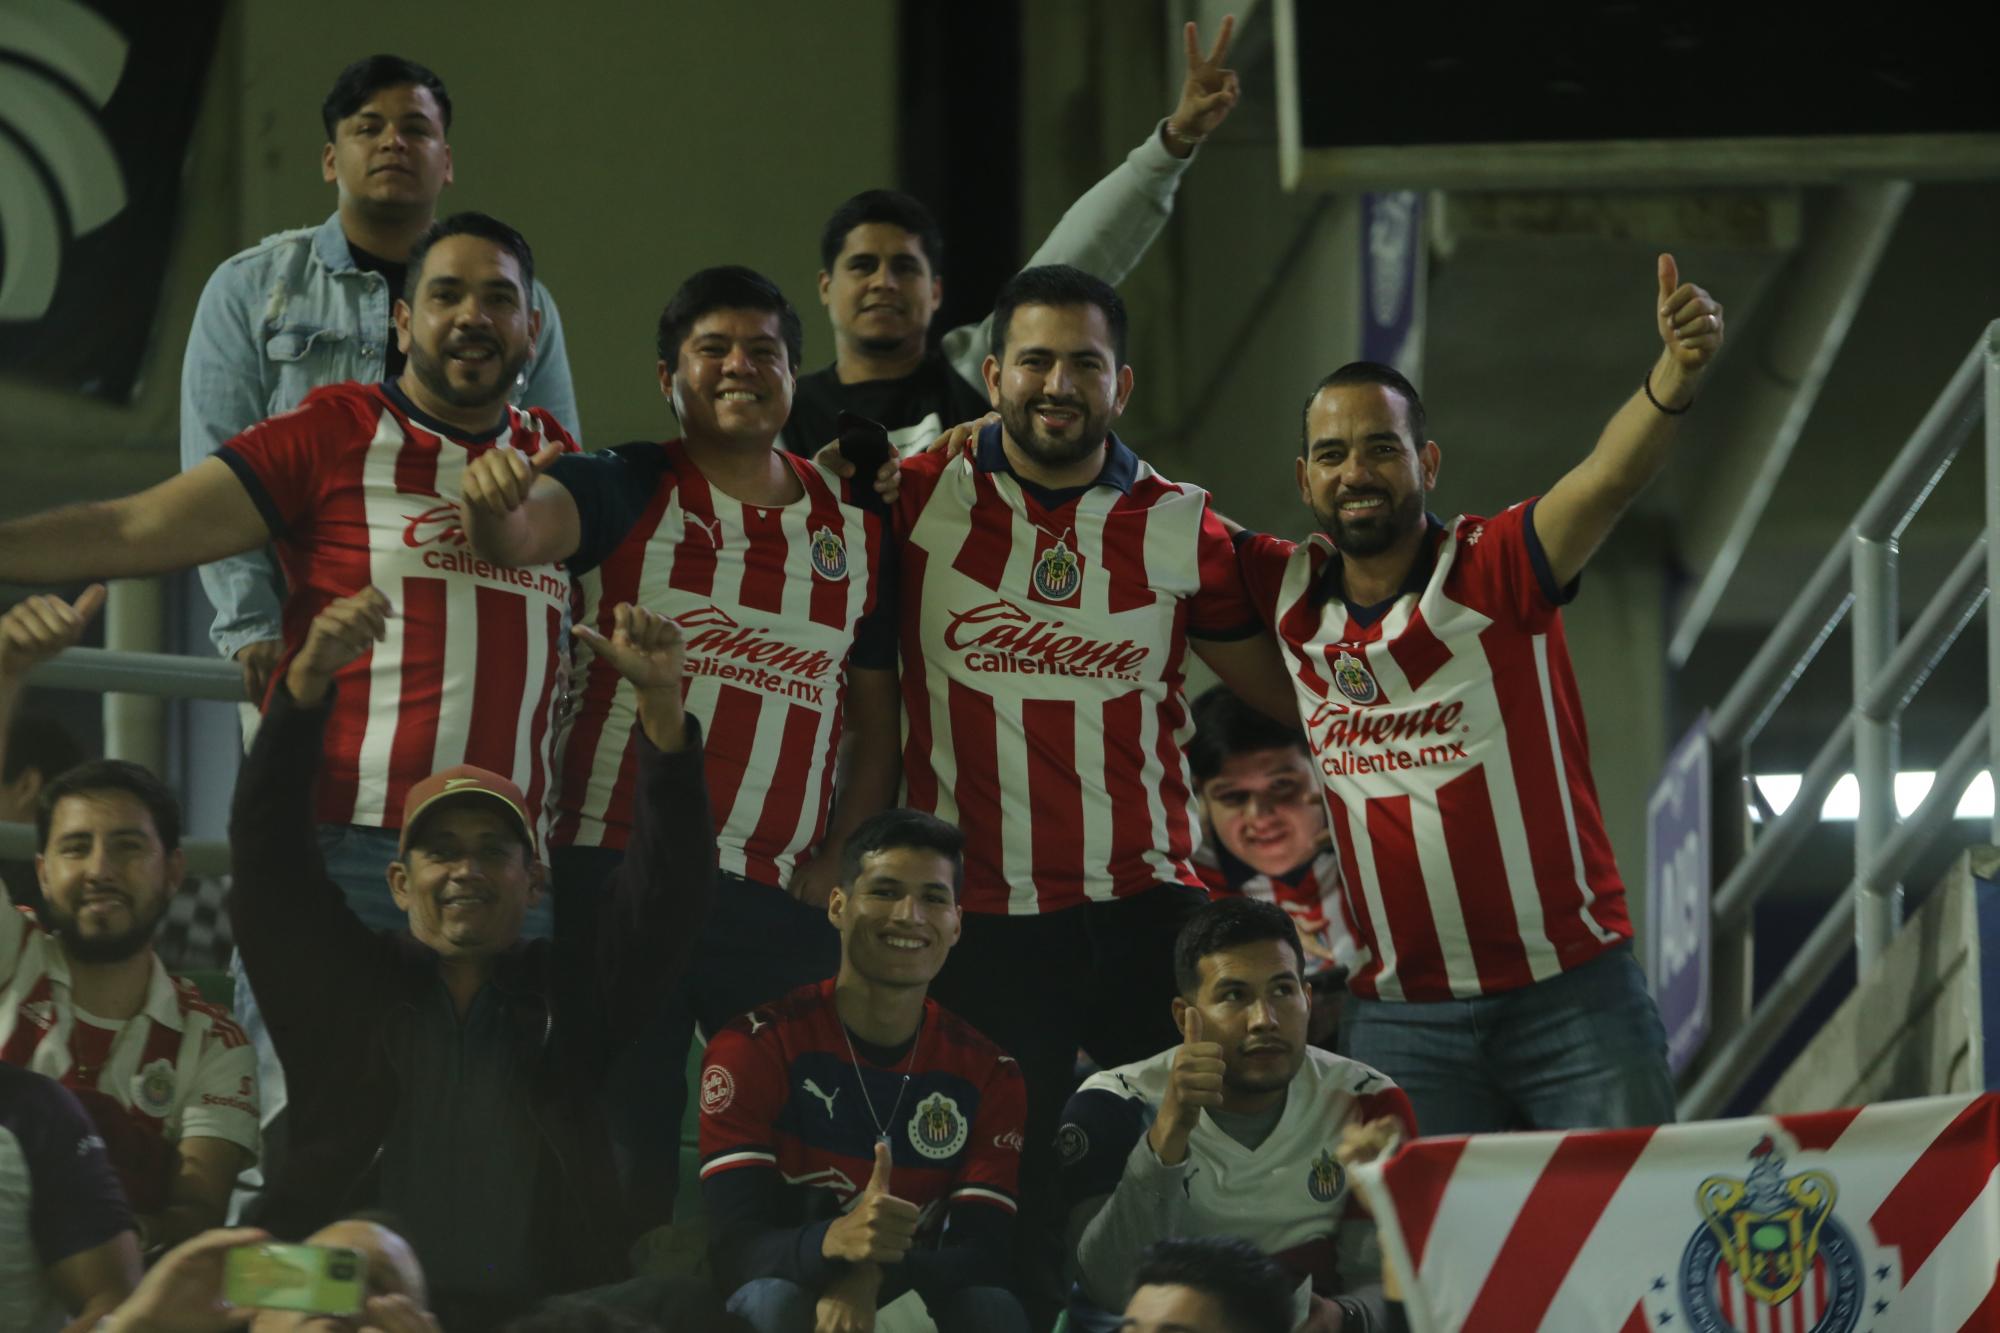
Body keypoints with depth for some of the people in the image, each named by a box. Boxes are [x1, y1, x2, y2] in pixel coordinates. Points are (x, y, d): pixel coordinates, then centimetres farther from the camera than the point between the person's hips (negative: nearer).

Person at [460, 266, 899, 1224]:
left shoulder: (856, 528, 13)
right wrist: (492, 504, -43)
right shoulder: (622, 493, 3)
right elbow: (521, 534, -19)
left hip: (787, 896, 3)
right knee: (625, 1154, -5)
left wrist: (838, 865, 2)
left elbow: (877, 720, 16)